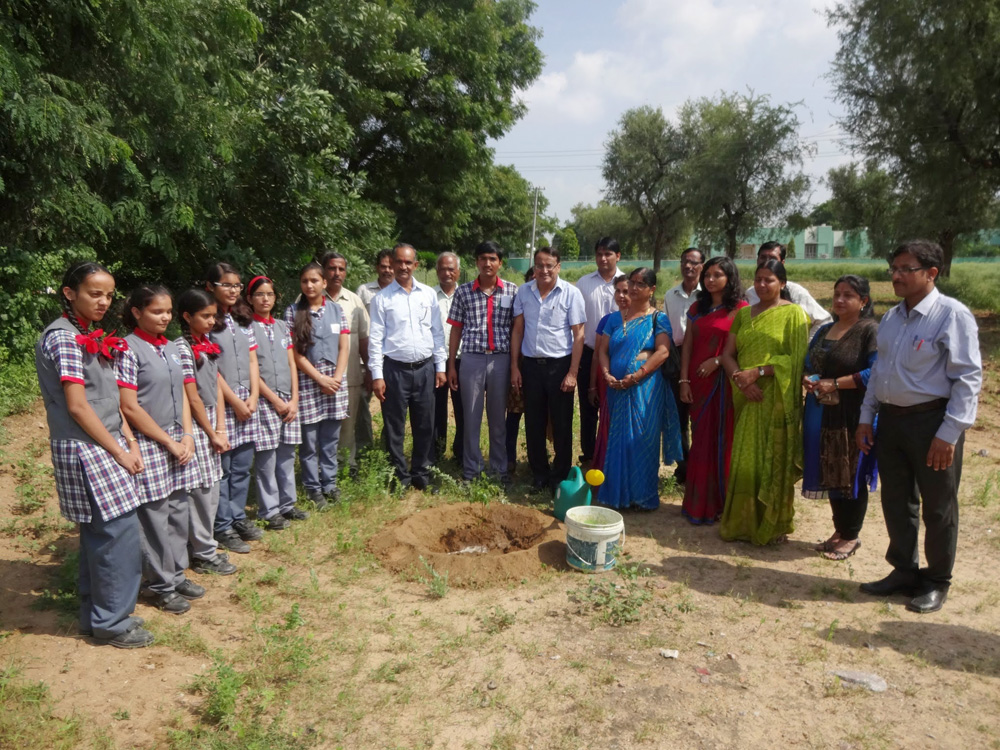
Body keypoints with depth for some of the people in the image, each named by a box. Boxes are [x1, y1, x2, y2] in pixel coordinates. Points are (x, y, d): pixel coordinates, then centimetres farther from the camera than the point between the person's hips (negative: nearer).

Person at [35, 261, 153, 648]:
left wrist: (130, 442, 5)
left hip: (105, 445, 9)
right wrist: (118, 451, -12)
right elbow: (77, 406, -17)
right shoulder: (63, 338, -14)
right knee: (121, 532, -4)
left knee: (99, 533, 15)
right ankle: (112, 622, 10)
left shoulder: (92, 337, 13)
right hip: (84, 450, -9)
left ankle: (96, 614, 28)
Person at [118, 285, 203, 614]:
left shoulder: (171, 348, 10)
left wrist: (187, 436, 0)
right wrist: (169, 442, -11)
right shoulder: (127, 349, -10)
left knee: (179, 513, 12)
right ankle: (161, 586, 17)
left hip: (179, 441, 6)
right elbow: (130, 407, -14)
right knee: (155, 518, 3)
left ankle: (176, 575, 27)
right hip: (148, 444, -6)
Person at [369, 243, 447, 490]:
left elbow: (437, 332, 9)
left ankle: (421, 474, 26)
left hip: (425, 368, 2)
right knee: (394, 428, 6)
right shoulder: (382, 298, -1)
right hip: (395, 369, -2)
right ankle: (399, 477, 21)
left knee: (425, 425, 10)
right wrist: (377, 375, -8)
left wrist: (440, 367, 5)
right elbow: (375, 338, -3)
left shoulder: (428, 294, 6)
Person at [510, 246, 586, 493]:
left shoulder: (571, 293, -7)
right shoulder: (524, 292, 4)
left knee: (562, 425, 6)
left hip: (560, 365, -3)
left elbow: (578, 334, -7)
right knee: (534, 424, 11)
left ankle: (560, 476, 21)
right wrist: (514, 367, 4)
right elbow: (517, 330, 8)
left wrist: (572, 372, -11)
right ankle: (539, 473, 26)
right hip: (532, 365, 3)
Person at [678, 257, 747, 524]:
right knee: (700, 441, 9)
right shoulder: (697, 308, 13)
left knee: (723, 441, 1)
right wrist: (684, 381, 2)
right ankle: (699, 502, 19)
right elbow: (687, 345, 9)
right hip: (698, 382, 5)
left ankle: (721, 503, 13)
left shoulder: (740, 308, -3)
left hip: (724, 381, -5)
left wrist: (717, 361, -18)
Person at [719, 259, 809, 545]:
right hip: (748, 398, 4)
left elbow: (796, 358, -10)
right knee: (744, 461, 5)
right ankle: (742, 522, 17)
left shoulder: (793, 314, -1)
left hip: (778, 400, -4)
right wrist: (741, 381, -9)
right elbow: (727, 354, 8)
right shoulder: (743, 314, 14)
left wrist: (759, 371, -16)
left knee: (774, 462, 1)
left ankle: (774, 525, 15)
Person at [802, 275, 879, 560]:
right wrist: (807, 379, -2)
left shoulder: (871, 331, -8)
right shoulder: (824, 331, 14)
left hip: (852, 416, -7)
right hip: (822, 414, 7)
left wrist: (834, 384, -19)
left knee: (851, 475, 3)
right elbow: (808, 363, 20)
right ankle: (839, 530, 27)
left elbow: (875, 372, -19)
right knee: (830, 475, 13)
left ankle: (851, 536, 18)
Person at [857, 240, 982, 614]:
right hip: (890, 418, 7)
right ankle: (904, 571, 32)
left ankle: (936, 583, 26)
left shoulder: (952, 315, -13)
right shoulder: (891, 317, 9)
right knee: (895, 502, 15)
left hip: (932, 421, -7)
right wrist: (866, 418, 11)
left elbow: (968, 378, -15)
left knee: (938, 508, 8)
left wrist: (949, 433, -18)